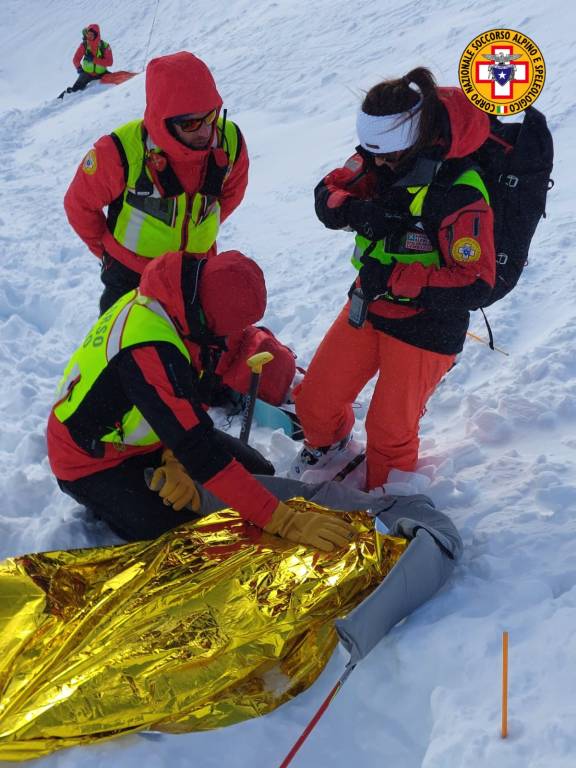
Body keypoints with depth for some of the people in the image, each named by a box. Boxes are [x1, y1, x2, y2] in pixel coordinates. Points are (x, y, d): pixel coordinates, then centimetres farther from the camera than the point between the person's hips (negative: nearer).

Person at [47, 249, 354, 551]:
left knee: (257, 471, 3)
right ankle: (104, 501, 4)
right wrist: (284, 521, -39)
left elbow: (189, 396, -2)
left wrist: (176, 459, -17)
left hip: (146, 434, 8)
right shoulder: (148, 350, -39)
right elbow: (200, 453, -40)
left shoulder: (170, 299, -13)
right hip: (93, 461, -7)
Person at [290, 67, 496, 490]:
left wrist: (395, 277, -33)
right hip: (367, 307, 6)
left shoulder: (462, 196, -29)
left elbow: (475, 286, -28)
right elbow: (328, 192, 1)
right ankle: (327, 441, 50)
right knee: (313, 401, 13)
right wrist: (357, 210, -22)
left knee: (390, 430, 7)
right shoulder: (379, 157, -9)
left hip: (425, 325, -6)